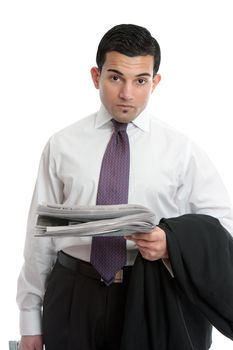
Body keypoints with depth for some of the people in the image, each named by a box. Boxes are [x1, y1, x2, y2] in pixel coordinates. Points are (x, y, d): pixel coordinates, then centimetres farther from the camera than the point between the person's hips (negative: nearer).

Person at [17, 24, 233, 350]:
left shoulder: (180, 149, -1)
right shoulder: (61, 146, 0)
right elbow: (40, 231, 2)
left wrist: (171, 244, -19)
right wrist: (30, 320, 4)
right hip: (71, 296, 0)